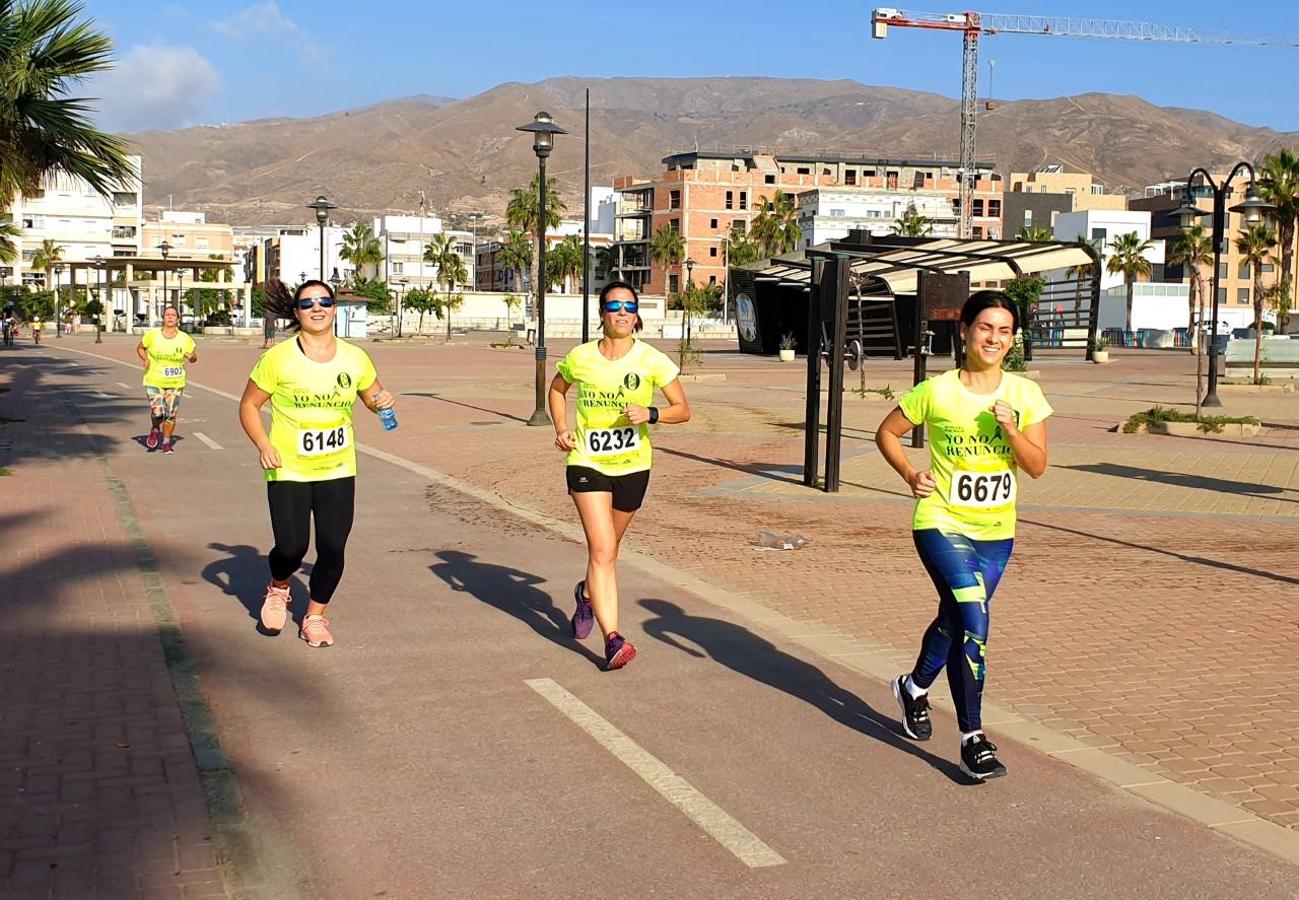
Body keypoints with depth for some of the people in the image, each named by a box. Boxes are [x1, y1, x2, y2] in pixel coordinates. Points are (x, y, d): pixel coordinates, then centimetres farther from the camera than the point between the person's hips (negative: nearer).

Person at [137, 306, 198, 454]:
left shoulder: (184, 338, -3)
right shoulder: (152, 334, -6)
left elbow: (194, 358, 7)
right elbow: (140, 348, 10)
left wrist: (191, 356, -16)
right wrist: (145, 359, -9)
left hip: (175, 383, 1)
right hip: (154, 381, -1)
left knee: (171, 414, 2)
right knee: (157, 413, -12)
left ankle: (167, 442, 23)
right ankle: (155, 430, 24)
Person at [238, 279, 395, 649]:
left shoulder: (355, 358, 1)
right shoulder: (278, 358, -8)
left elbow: (373, 397, 16)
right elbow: (249, 405, 0)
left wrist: (385, 401, -8)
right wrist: (263, 445, -15)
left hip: (338, 472, 3)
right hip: (288, 471, -2)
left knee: (332, 550, -1)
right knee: (291, 548, -6)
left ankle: (315, 615, 24)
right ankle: (278, 589, 31)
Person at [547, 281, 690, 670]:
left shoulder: (652, 361, -6)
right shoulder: (579, 358, -4)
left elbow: (683, 410, -2)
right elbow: (557, 390, 17)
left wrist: (650, 414, -21)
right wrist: (561, 427, 1)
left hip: (633, 466, 2)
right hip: (587, 463, -2)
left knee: (607, 549, 19)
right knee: (602, 549, -16)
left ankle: (587, 594, 51)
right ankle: (612, 639, -19)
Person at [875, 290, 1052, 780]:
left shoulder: (1024, 394, 0)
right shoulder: (937, 392, -9)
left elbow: (1037, 466, -2)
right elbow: (886, 433, 4)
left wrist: (1011, 429, -18)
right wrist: (911, 475, -9)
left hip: (996, 531, 5)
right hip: (942, 523, -4)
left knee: (956, 619, 19)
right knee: (974, 621, -19)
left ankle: (914, 686, 48)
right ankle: (973, 738, -10)